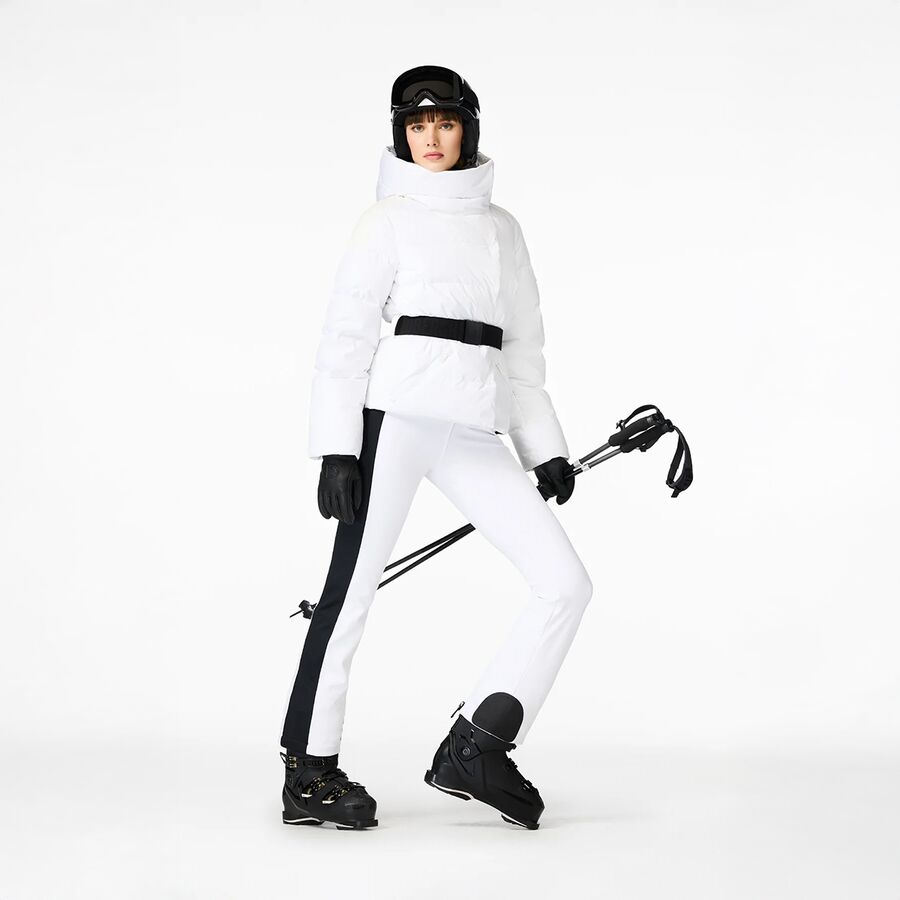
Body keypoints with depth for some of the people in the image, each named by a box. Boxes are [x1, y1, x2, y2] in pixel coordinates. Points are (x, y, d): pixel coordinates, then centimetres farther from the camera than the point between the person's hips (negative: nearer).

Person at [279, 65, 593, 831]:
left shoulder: (502, 228, 20)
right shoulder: (390, 219, 5)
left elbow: (522, 350, 23)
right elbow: (347, 337, -2)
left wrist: (545, 449, 16)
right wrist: (336, 449, -10)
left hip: (475, 435, 6)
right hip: (395, 413, -5)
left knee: (567, 583, -3)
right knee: (352, 590, -5)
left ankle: (475, 751, 1)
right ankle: (309, 773, 6)